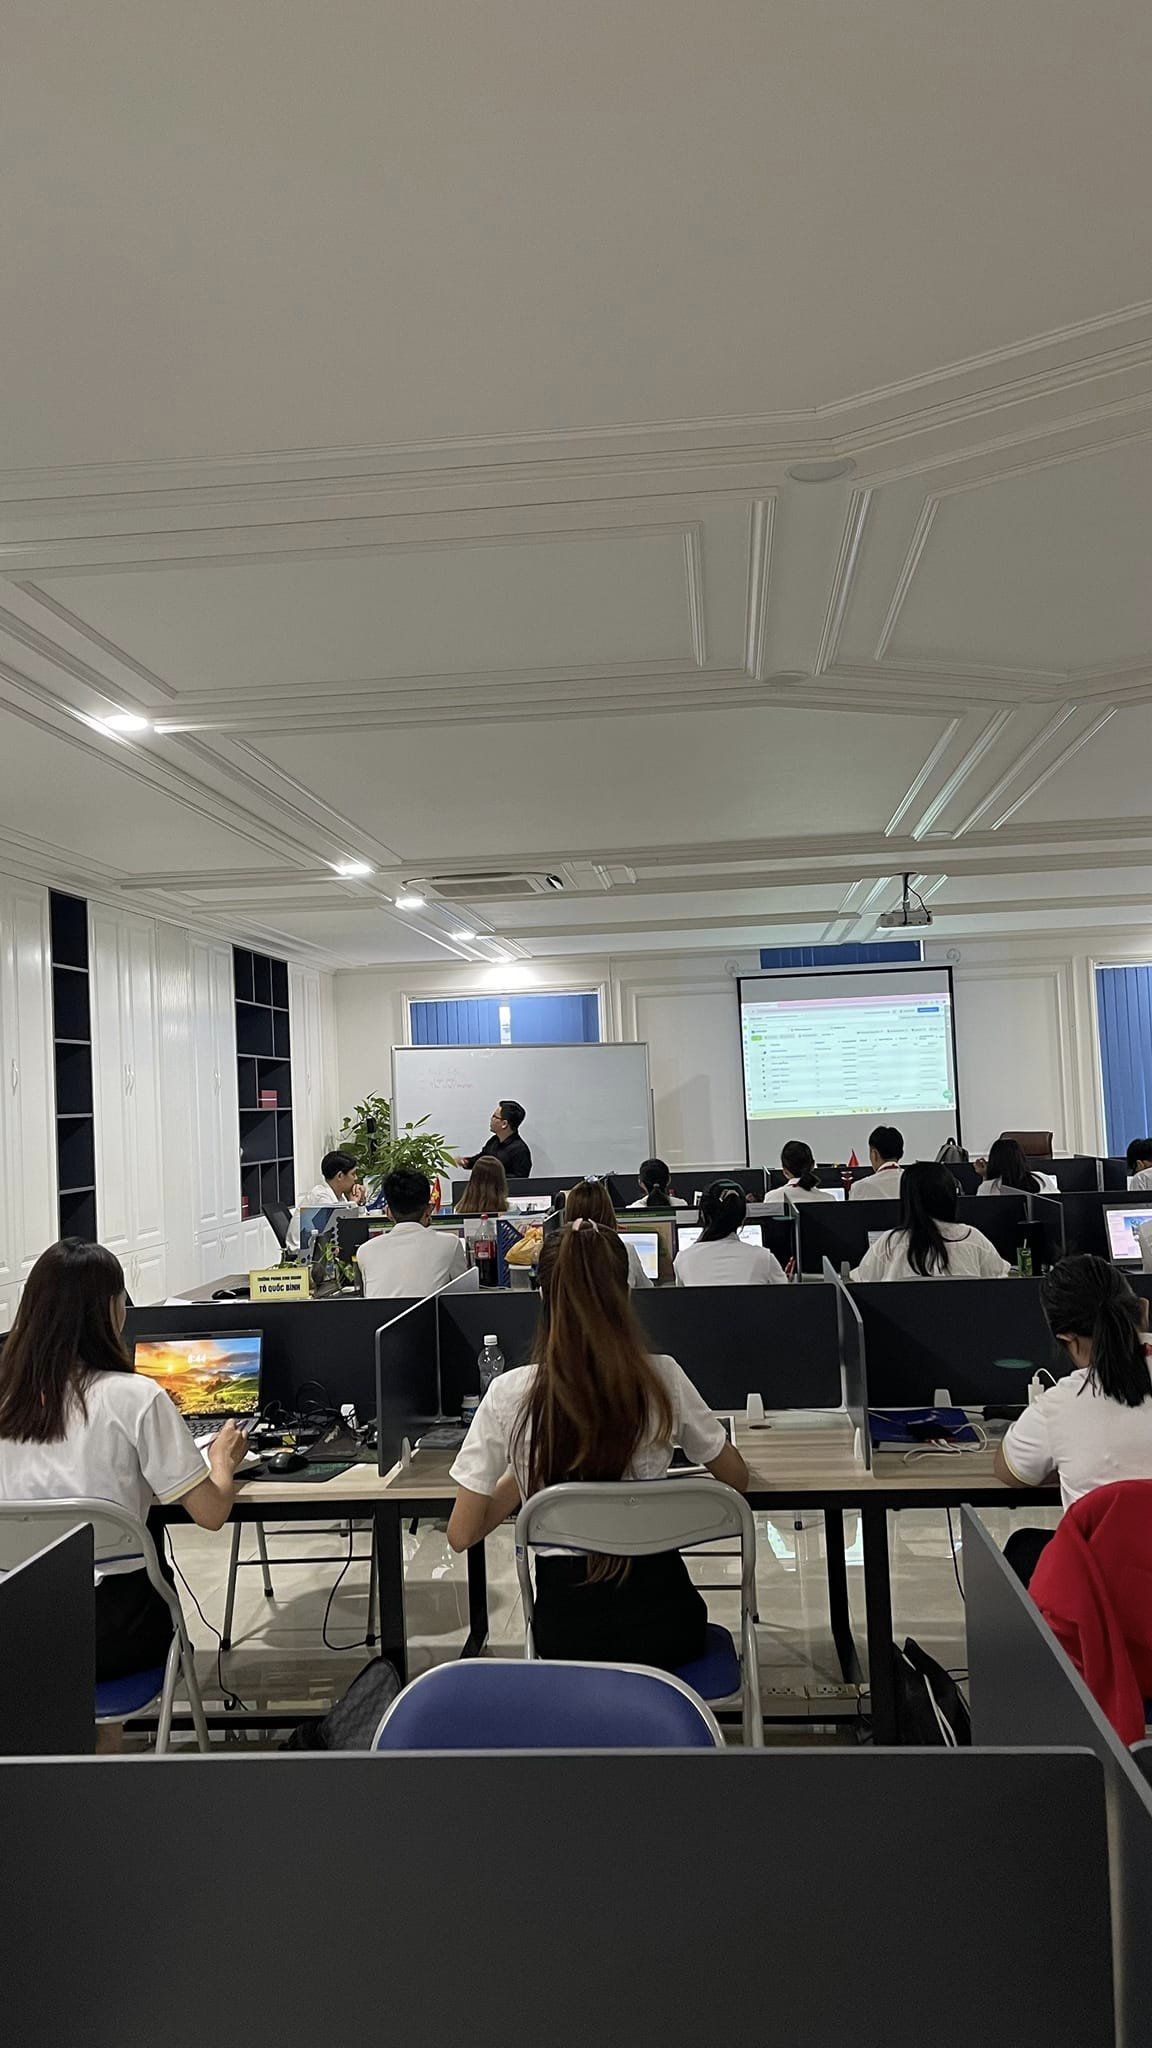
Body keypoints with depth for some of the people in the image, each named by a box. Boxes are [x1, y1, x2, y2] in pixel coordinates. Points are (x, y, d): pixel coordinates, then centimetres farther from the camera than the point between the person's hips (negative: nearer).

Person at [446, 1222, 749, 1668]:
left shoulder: (509, 1396, -13)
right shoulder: (663, 1379, -10)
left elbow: (461, 1535, -4)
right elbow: (736, 1479, 7)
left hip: (566, 1630, 0)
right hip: (659, 1619, 0)